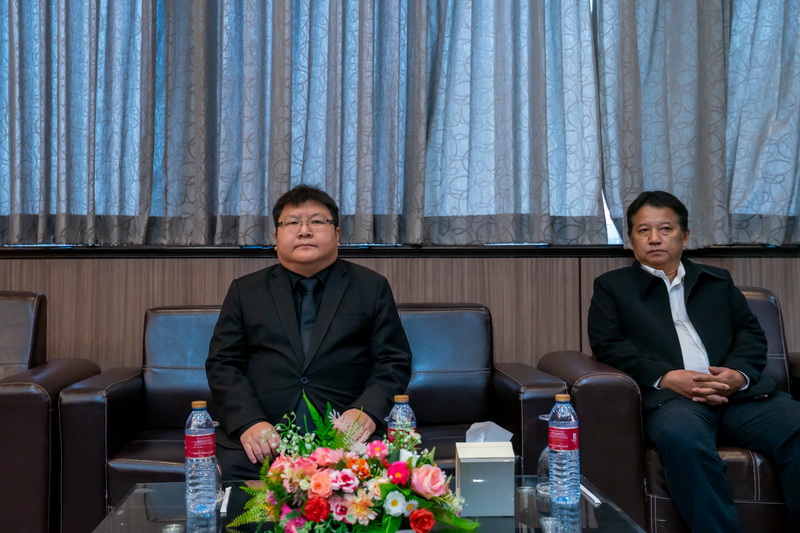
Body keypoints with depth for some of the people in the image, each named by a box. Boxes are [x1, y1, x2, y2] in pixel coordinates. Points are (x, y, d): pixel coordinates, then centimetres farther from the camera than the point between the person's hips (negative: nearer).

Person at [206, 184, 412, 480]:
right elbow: (222, 364, 8)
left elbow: (394, 363, 7)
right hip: (263, 438, 1)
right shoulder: (245, 290, 15)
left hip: (344, 433, 0)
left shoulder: (372, 287, 13)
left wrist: (368, 411, -12)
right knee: (234, 467, -28)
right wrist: (249, 422, -9)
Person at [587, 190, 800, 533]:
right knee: (682, 437, -38)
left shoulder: (718, 281, 30)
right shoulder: (612, 286, 20)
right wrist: (665, 376, -11)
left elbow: (752, 333, 19)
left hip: (738, 393, 3)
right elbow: (607, 344, 5)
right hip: (670, 397, -3)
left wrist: (740, 373, -5)